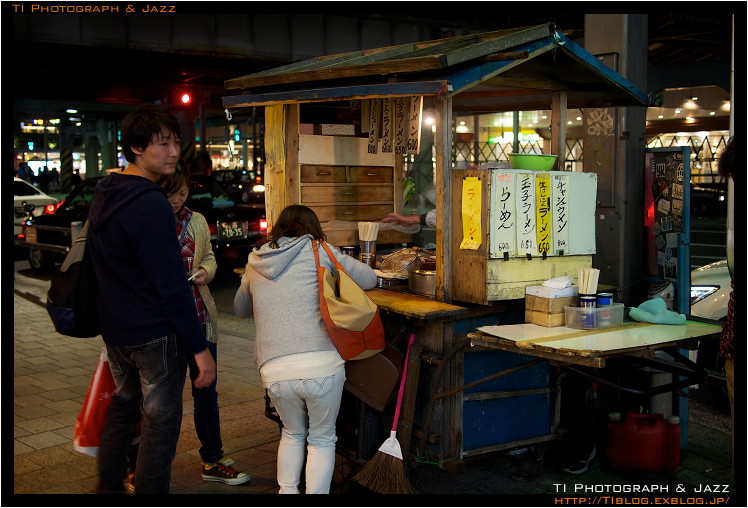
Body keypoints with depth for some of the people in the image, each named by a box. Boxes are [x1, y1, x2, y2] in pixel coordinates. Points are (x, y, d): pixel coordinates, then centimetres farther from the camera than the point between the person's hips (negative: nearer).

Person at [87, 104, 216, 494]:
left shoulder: (103, 195, 8)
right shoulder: (151, 204, -22)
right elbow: (172, 286, -23)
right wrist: (200, 348, -19)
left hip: (114, 329, 9)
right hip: (155, 334, -9)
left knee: (122, 406, 23)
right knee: (161, 421, 2)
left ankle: (108, 486, 36)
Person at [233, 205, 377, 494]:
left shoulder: (255, 263, 17)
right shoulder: (317, 251, 6)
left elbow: (240, 309, 33)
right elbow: (369, 279, 13)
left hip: (275, 371, 3)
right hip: (322, 365, -3)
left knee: (293, 433, 27)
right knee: (322, 439, 16)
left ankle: (287, 491, 21)